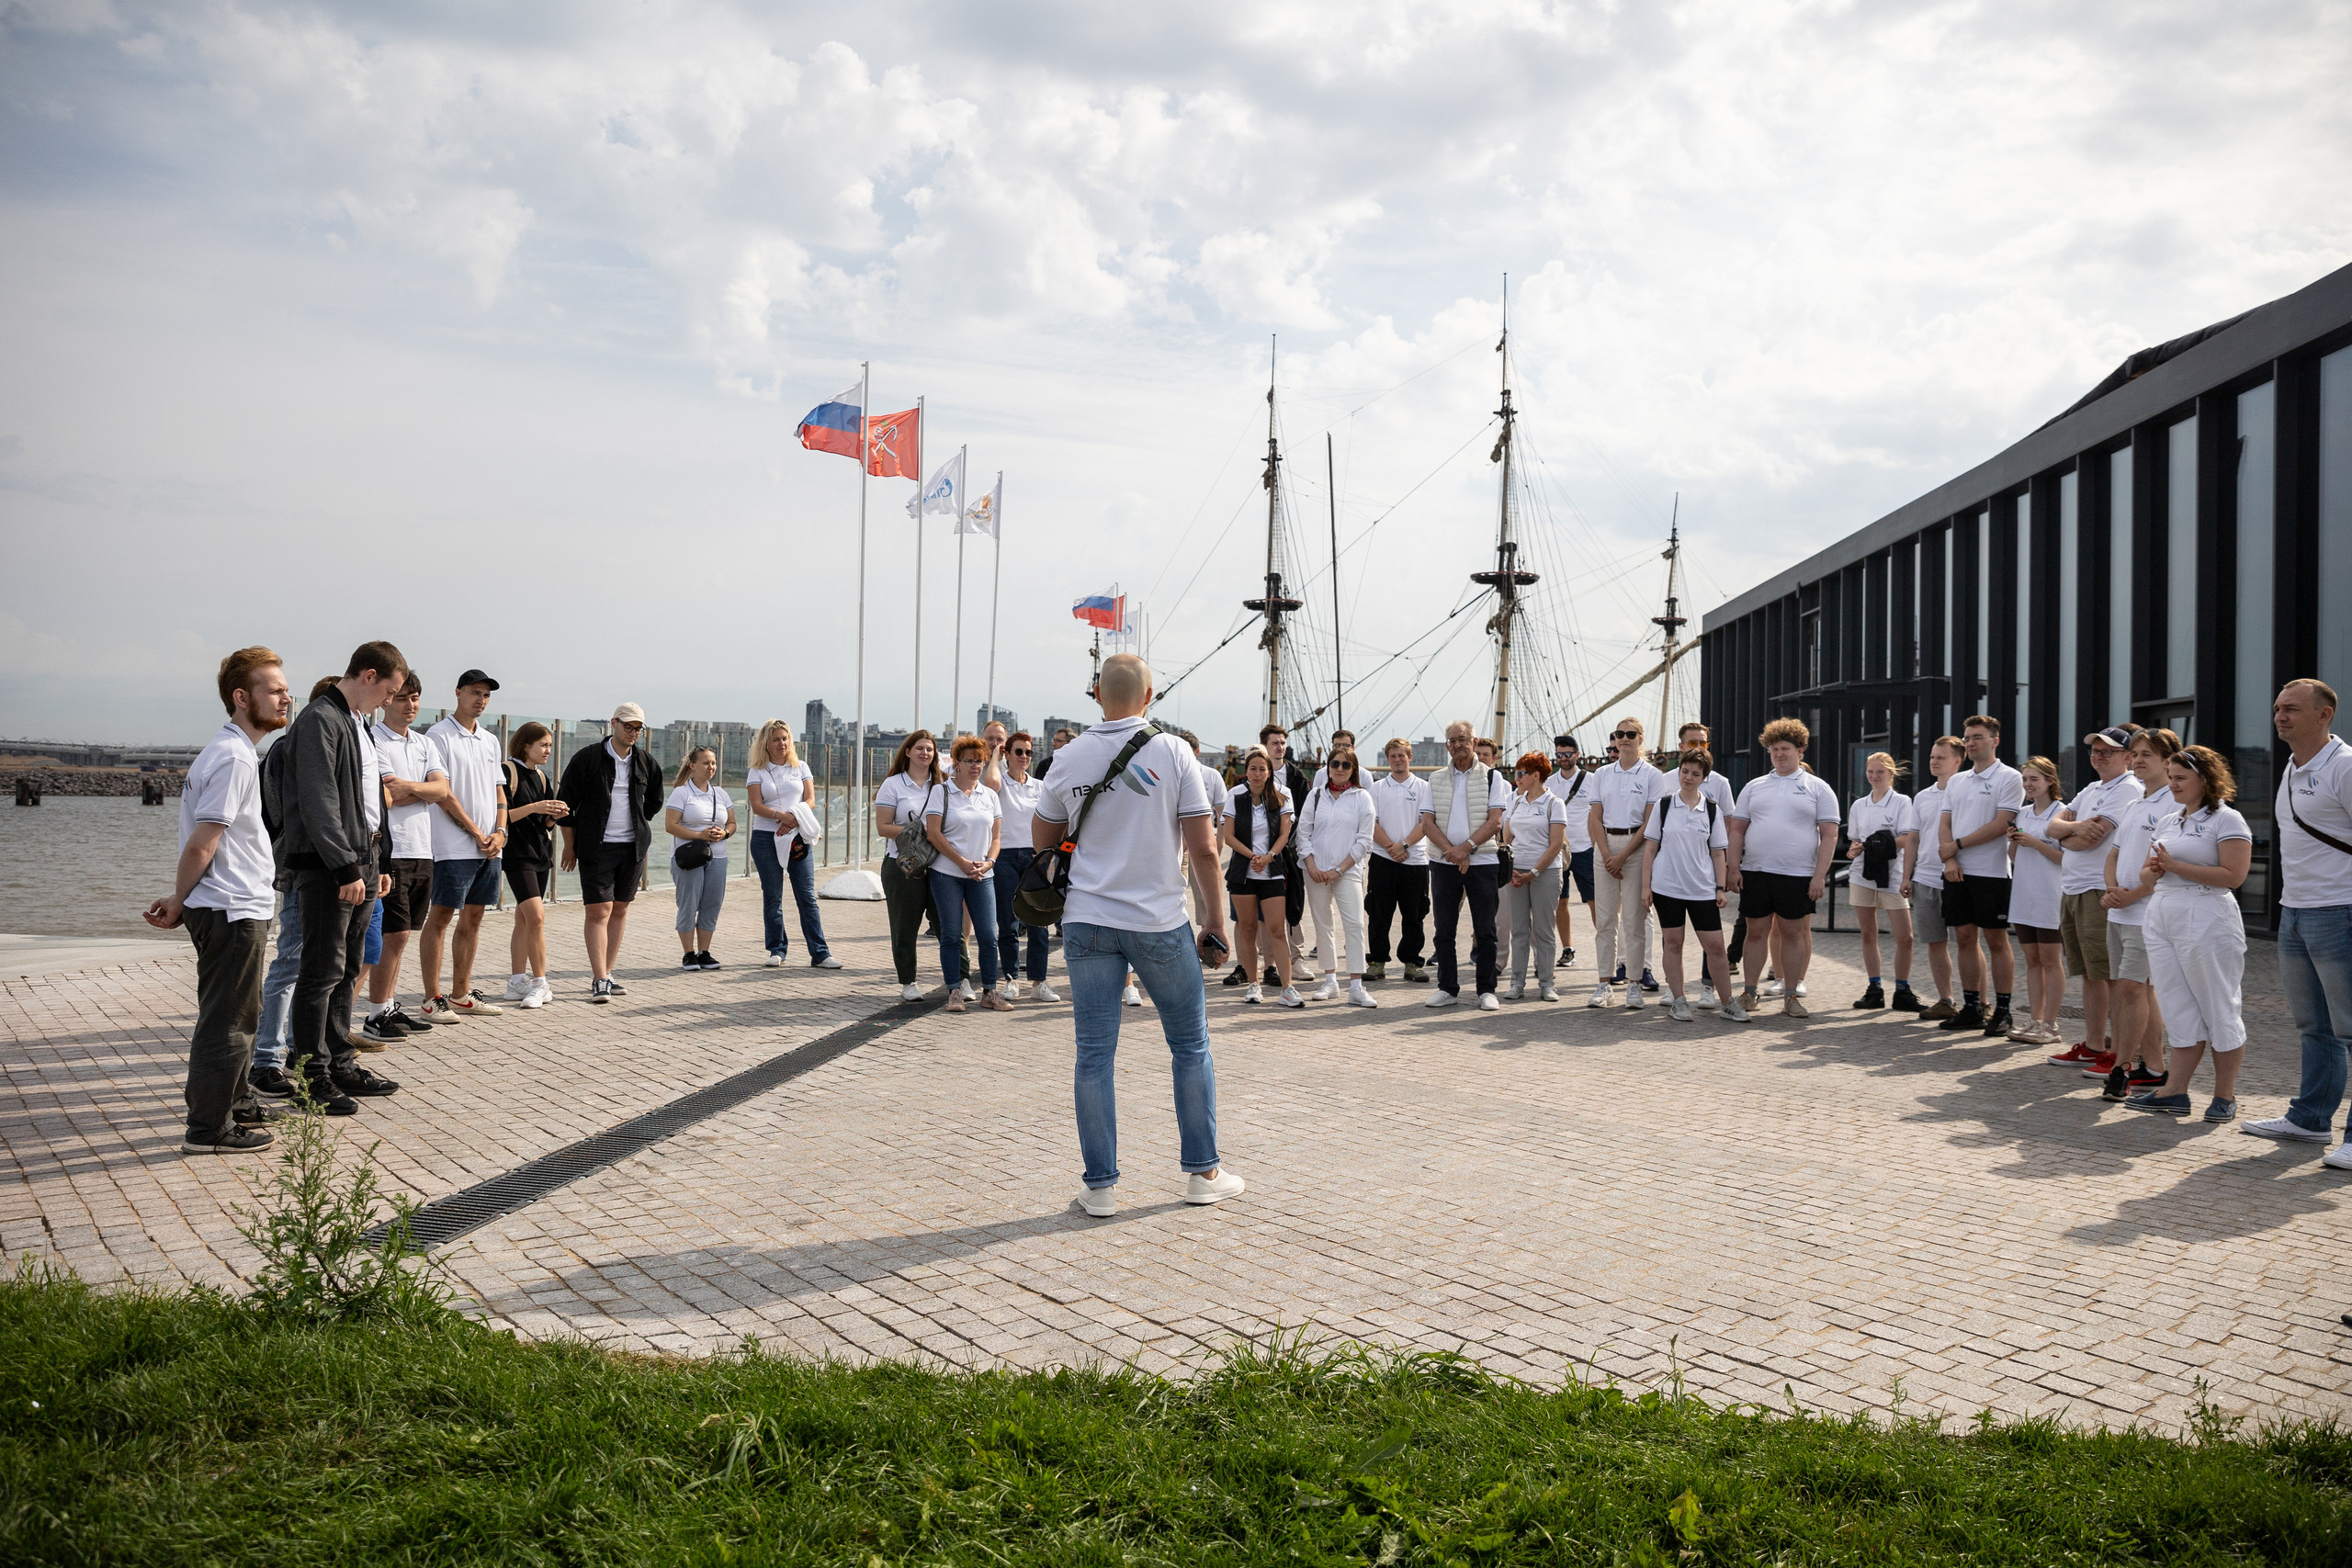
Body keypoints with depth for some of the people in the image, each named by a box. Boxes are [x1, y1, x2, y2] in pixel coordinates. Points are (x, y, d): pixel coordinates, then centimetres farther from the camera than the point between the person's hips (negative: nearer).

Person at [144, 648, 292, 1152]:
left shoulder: (230, 750, 14)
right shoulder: (235, 758, -19)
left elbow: (202, 846, 16)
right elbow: (200, 846, -20)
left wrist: (181, 900, 12)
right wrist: (179, 902, -8)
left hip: (236, 907, 10)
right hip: (233, 911, -10)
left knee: (239, 1012, 22)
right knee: (228, 1017, -2)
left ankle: (234, 1101, 36)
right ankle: (209, 1127, 5)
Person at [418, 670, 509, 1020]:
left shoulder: (490, 741, 18)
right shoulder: (439, 736, -5)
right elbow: (442, 792, -11)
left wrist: (500, 832, 1)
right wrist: (476, 833, -11)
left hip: (489, 846, 7)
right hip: (454, 846, -7)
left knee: (472, 919, 10)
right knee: (440, 917, -4)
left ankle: (461, 994, 16)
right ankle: (432, 998, -1)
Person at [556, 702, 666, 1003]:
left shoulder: (646, 762, 7)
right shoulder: (587, 759, -5)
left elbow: (654, 801, 25)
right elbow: (565, 800, -1)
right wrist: (570, 844, 1)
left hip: (633, 848, 5)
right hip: (596, 848, -5)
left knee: (620, 910, 9)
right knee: (598, 911, -9)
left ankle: (607, 973, 19)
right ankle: (599, 981, -10)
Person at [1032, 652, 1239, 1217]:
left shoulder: (1071, 757, 1)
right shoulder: (1172, 752, -6)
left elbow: (1041, 840, 13)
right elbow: (1203, 848, -7)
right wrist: (1216, 922, 2)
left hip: (1087, 922, 2)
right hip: (1159, 923, -2)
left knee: (1094, 1055, 5)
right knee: (1191, 1045, 13)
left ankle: (1100, 1186, 8)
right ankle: (1203, 1172, 20)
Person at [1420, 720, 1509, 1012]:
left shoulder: (1492, 777, 4)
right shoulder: (1436, 780, 11)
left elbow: (1495, 822, -5)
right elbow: (1427, 823, 3)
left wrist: (1466, 847, -16)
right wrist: (1452, 850, -12)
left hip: (1482, 862, -2)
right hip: (1444, 864, 3)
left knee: (1485, 930, 0)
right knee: (1444, 930, 5)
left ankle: (1487, 990, 7)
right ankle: (1447, 988, 13)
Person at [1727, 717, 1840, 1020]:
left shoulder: (1817, 788, 4)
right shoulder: (1754, 787, 12)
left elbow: (1829, 835, 0)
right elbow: (1737, 830, 12)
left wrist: (1819, 875, -9)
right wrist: (1734, 868, 1)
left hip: (1798, 875, -2)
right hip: (1755, 872, 2)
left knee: (1794, 932, 2)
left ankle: (1791, 995, 9)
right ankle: (1749, 993, 13)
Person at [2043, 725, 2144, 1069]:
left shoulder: (2127, 789, -10)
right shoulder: (2091, 790, 19)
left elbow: (2091, 839, -18)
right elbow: (2054, 824, 10)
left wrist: (2064, 838, 3)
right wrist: (2074, 826, -12)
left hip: (2101, 892, -9)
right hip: (2071, 890, 9)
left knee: (2112, 976, -7)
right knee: (2090, 974, 14)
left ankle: (2122, 1055, -5)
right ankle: (2092, 1046, 21)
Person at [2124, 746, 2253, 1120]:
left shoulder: (2226, 819, -5)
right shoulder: (2168, 820, 18)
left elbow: (2233, 876, -15)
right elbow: (2148, 872, 22)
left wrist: (2175, 866, -16)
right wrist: (2152, 872, -3)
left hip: (2206, 921, -7)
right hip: (2161, 918, 7)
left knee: (2219, 1010, 0)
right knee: (2179, 1010, 7)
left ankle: (2224, 1097, 7)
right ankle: (2174, 1092, 6)